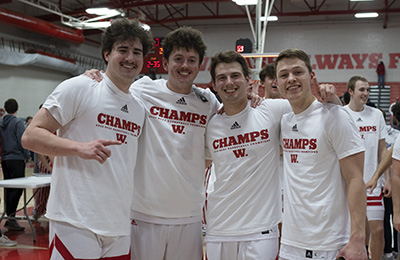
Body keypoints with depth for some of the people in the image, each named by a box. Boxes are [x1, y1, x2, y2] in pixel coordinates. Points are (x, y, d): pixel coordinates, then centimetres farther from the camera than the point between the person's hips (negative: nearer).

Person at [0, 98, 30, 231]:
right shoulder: (18, 122, -9)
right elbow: (22, 140, -14)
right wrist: (27, 155, -4)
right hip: (16, 159, -7)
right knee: (17, 188, -6)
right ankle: (11, 217, -12)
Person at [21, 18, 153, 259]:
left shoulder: (140, 108, 14)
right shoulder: (78, 88, -5)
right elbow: (30, 136, -8)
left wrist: (136, 209, 15)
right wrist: (80, 147, -22)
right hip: (76, 224, -6)